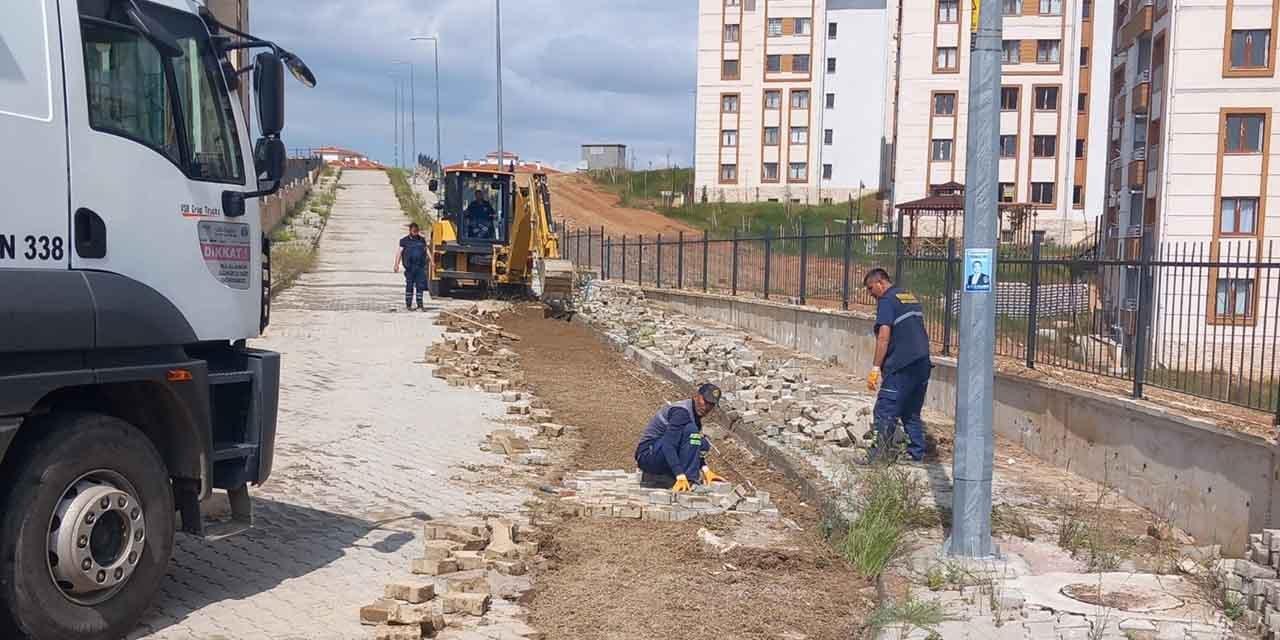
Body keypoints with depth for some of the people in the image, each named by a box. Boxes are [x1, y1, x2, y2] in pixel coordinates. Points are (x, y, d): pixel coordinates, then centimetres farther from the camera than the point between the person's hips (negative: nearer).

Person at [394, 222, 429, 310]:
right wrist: (397, 264, -14)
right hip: (410, 267, -2)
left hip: (420, 267, 2)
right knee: (409, 286, 4)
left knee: (420, 287, 0)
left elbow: (426, 250, 18)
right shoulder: (404, 241, 3)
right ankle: (408, 305, 11)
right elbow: (399, 252, -3)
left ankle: (420, 305, 2)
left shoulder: (422, 240, 13)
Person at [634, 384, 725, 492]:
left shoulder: (696, 415, 11)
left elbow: (696, 448, 22)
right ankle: (689, 481, -24)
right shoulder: (682, 411, -19)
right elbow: (668, 446, -30)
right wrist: (680, 477, -37)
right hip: (648, 454, -10)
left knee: (704, 444, 6)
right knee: (690, 430, -24)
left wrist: (705, 470, 6)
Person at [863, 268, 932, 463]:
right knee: (912, 413, 16)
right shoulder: (911, 297, 19)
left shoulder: (887, 301, -8)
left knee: (884, 412, -6)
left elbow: (884, 337, -16)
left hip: (901, 366, -9)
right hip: (923, 363, 9)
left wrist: (875, 368, -16)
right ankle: (917, 455, 17)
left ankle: (880, 454, -9)